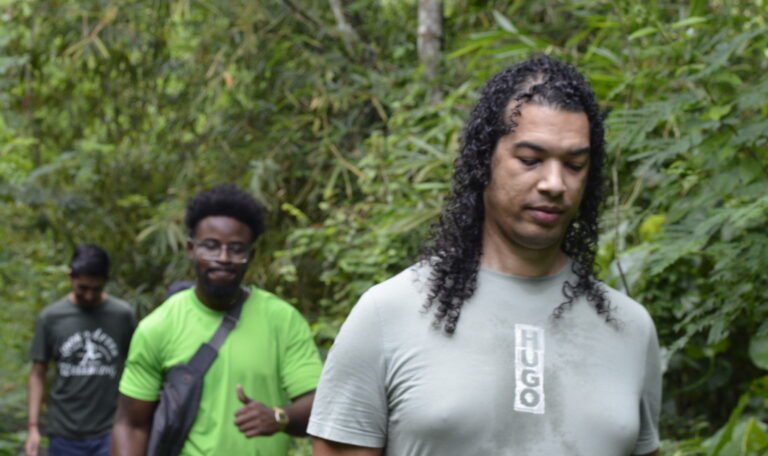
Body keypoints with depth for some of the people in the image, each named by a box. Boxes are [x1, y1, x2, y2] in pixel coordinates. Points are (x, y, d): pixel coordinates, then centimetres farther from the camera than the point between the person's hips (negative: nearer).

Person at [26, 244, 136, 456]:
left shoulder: (123, 315, -3)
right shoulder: (50, 317, -1)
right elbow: (38, 374, 4)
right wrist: (33, 427, -2)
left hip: (109, 432, -1)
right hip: (64, 433, 1)